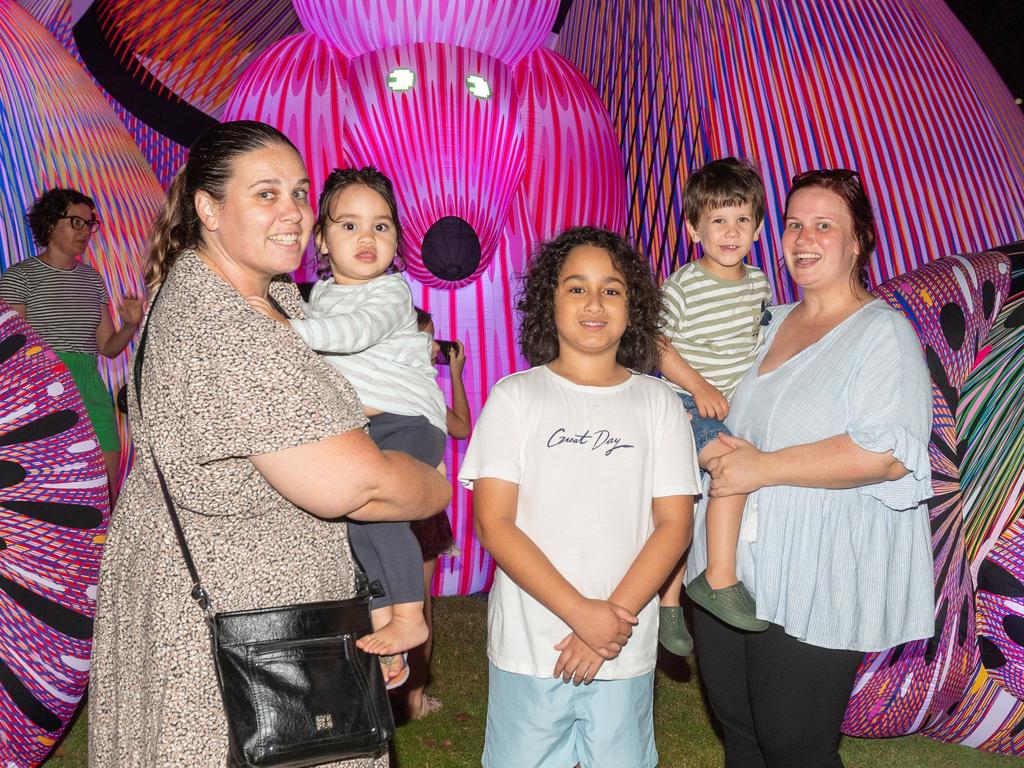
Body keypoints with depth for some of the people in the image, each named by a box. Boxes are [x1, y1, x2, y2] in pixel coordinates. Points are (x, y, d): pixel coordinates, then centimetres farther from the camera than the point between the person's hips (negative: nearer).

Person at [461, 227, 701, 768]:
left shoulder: (657, 403, 4)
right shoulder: (515, 397, -2)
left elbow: (673, 524, 0)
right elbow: (493, 524, -8)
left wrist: (615, 617, -12)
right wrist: (580, 612, -15)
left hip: (626, 651, 1)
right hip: (527, 647, -1)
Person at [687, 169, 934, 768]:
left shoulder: (882, 332, -10)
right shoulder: (772, 323, 13)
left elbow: (889, 453, -23)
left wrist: (764, 467, -20)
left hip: (817, 584, -7)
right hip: (731, 569, 7)